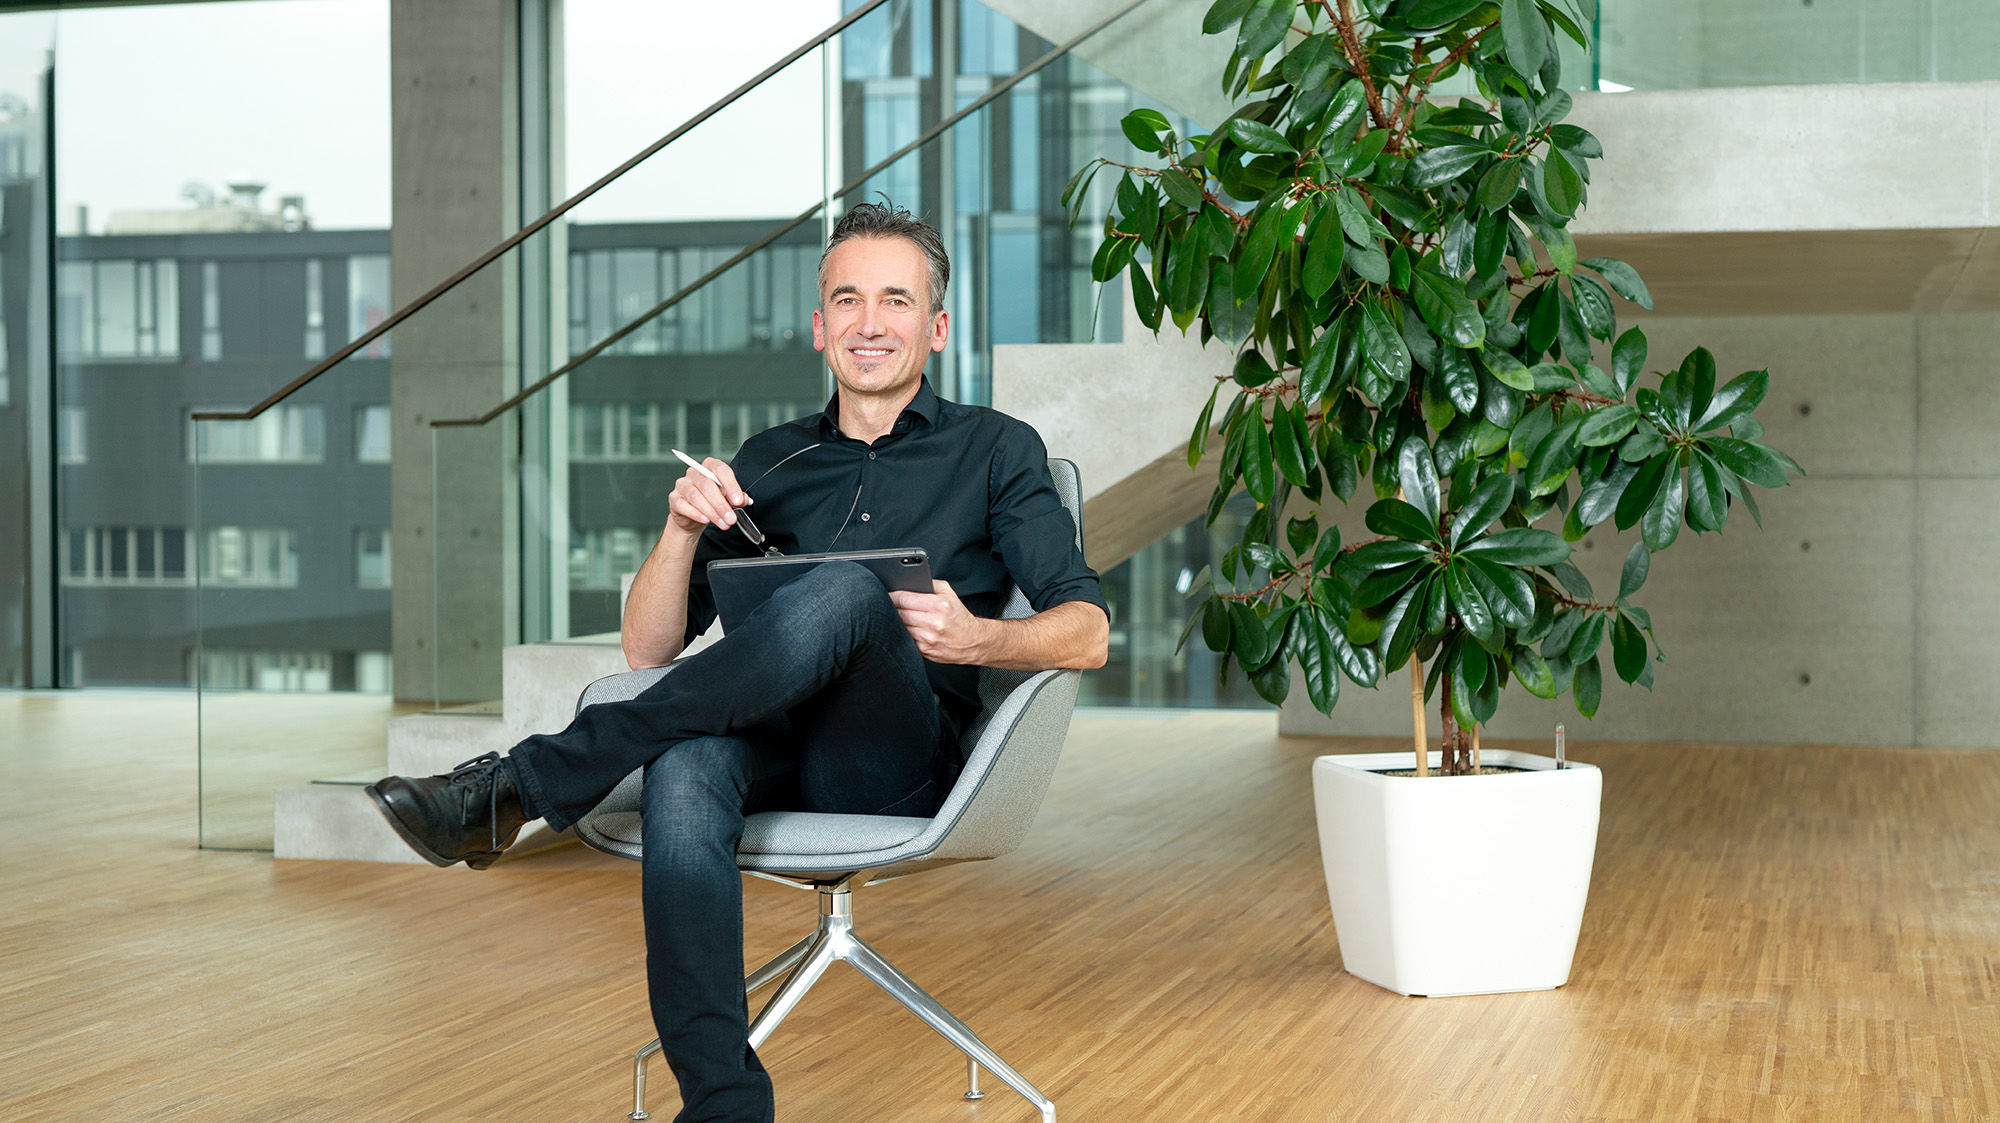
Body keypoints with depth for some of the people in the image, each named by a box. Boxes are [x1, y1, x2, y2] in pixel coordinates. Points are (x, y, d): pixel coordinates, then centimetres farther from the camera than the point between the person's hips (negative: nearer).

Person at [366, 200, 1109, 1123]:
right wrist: (683, 527, -3)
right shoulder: (769, 463, 23)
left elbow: (1086, 631, 2)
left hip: (898, 764, -2)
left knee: (846, 590, -35)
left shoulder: (993, 450, 14)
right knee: (684, 767, -36)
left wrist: (978, 639, -20)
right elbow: (648, 647, 17)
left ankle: (520, 786, -31)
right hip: (769, 747, 3)